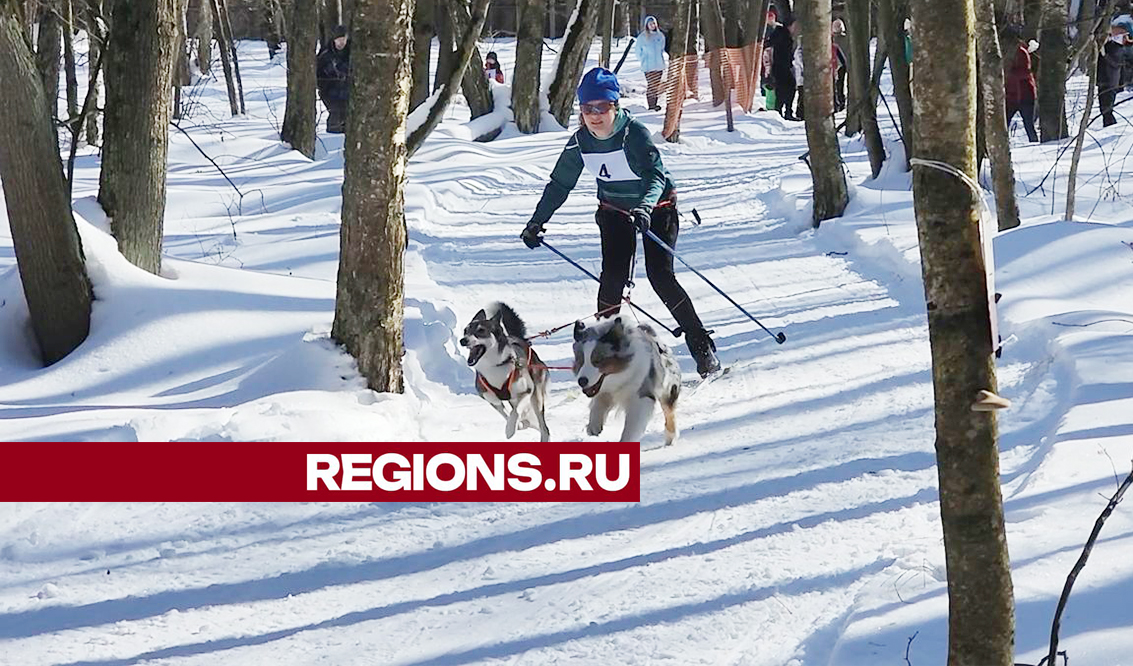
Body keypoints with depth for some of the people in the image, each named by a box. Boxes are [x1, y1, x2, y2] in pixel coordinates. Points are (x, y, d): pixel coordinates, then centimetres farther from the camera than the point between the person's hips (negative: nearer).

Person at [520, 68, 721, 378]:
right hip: (615, 210, 4)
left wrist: (645, 207, -56)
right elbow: (560, 184, 1)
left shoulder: (634, 133, -26)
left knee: (660, 276, -17)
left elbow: (656, 175, -37)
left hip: (656, 208, -4)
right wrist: (537, 222, 0)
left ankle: (702, 346, -6)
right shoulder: (580, 142, -10)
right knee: (613, 277, -14)